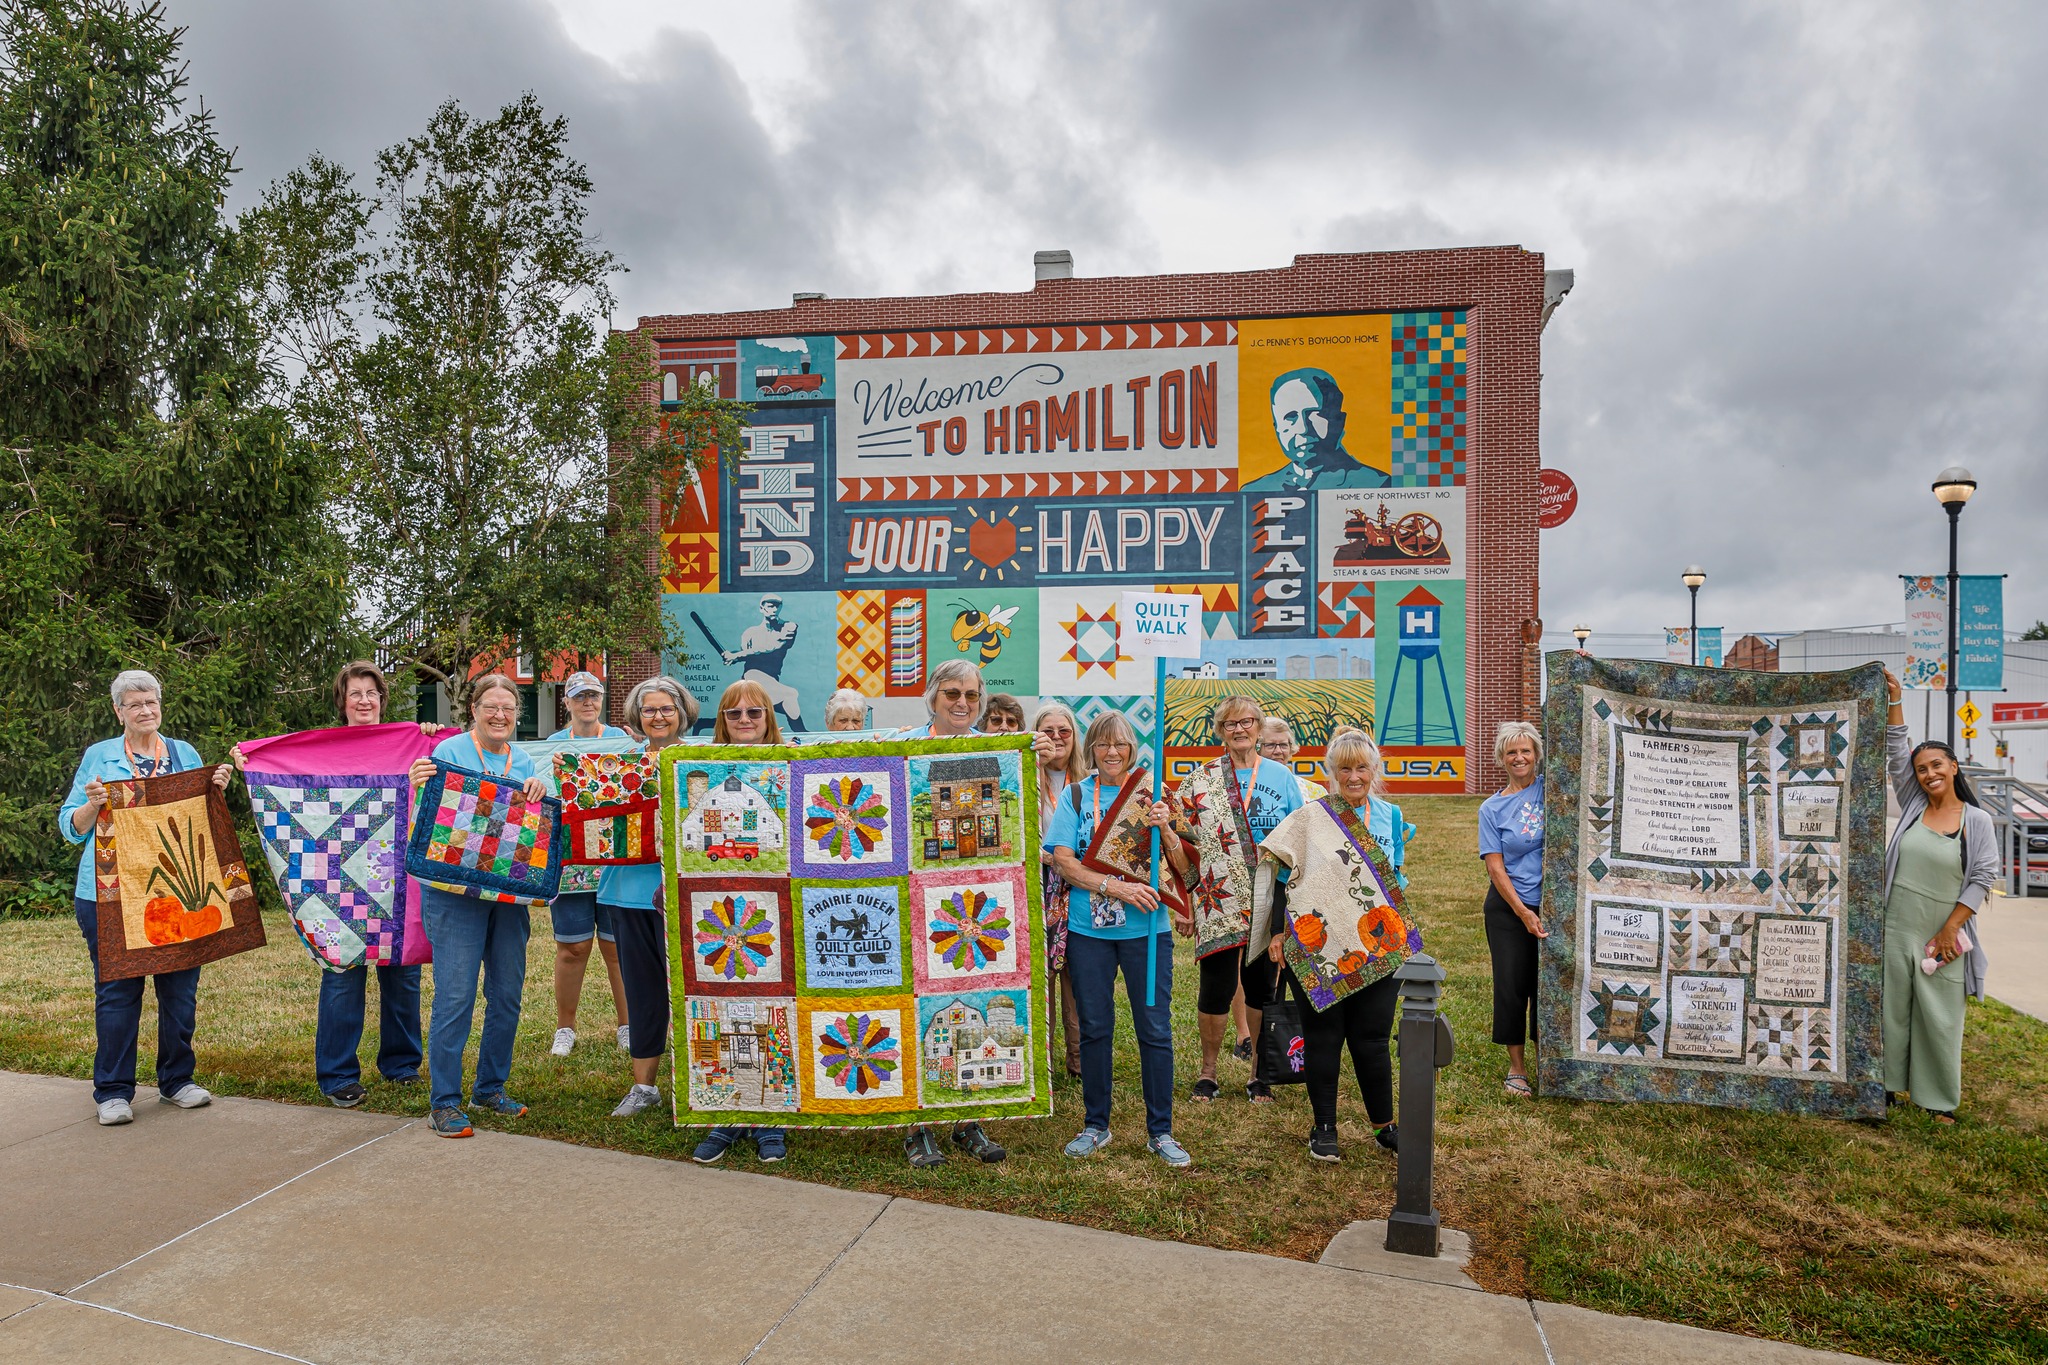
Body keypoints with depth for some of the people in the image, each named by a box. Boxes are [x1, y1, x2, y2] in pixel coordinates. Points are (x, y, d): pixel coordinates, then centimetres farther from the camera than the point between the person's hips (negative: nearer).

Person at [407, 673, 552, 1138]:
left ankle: (491, 1088, 26)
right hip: (455, 889, -6)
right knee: (455, 996, -6)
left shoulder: (523, 760, 11)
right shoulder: (449, 751, -5)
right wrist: (419, 787, -29)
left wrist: (538, 791, -13)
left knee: (507, 995, 10)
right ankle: (444, 1101, 6)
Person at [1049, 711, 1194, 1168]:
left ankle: (1160, 1131, 16)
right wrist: (1115, 888, -17)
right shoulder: (1076, 796, 4)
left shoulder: (1150, 794, 5)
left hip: (1145, 927, 0)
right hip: (1088, 928, 0)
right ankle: (1095, 1126, 24)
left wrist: (1164, 828, -18)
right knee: (1094, 1028, 9)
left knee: (1154, 1030, 2)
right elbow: (1062, 859, -6)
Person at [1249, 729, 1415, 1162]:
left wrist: (1403, 932, 12)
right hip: (1317, 947, -2)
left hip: (1378, 947, 2)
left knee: (1371, 1039, 6)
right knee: (1323, 1038, 6)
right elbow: (1285, 875, -3)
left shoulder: (1390, 815, 9)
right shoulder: (1310, 818, -3)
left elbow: (1395, 878, 17)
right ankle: (1324, 1129, 20)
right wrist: (1279, 931, -7)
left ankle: (1384, 1126, 24)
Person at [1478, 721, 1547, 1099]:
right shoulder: (1492, 808, -1)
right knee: (1512, 984, 2)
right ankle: (1517, 1066, 17)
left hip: (1552, 905, 1)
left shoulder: (1550, 789, 2)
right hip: (1508, 909, -1)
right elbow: (1495, 867, -5)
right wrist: (1523, 912, -13)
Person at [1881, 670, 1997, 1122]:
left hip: (1942, 935, -2)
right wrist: (1894, 699, -5)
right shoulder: (1913, 804, 4)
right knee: (1891, 1007, 8)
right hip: (1895, 930, 2)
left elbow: (1983, 878, -5)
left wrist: (1950, 930, -10)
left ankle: (1940, 1100, 15)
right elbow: (1896, 751, 1)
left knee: (1940, 1017, 3)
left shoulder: (1977, 821, -2)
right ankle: (1889, 1084, 19)